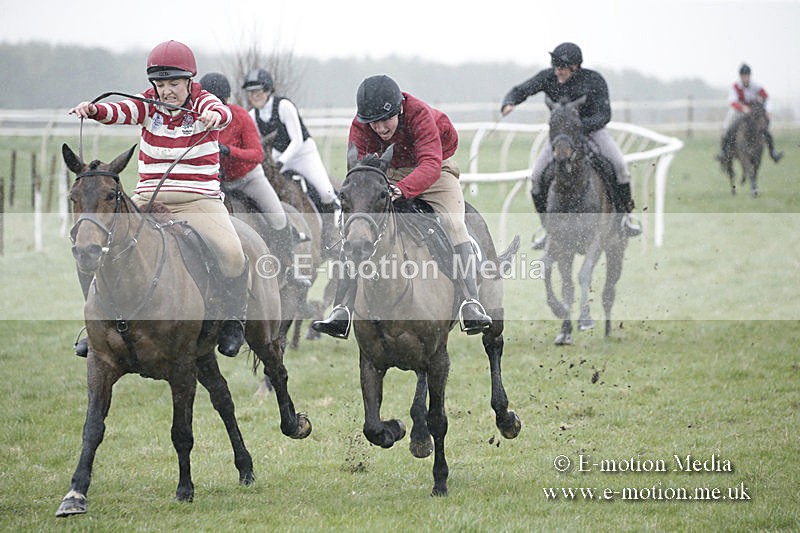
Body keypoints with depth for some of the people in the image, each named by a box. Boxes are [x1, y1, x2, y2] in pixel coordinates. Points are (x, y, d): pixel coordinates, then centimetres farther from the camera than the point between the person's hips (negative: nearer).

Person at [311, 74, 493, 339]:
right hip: (388, 173, 3)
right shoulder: (360, 126, -22)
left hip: (431, 170, -3)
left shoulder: (420, 114, -34)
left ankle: (470, 304, -33)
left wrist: (401, 189, -63)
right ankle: (342, 312, -14)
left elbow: (431, 165, -45)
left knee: (454, 224, -26)